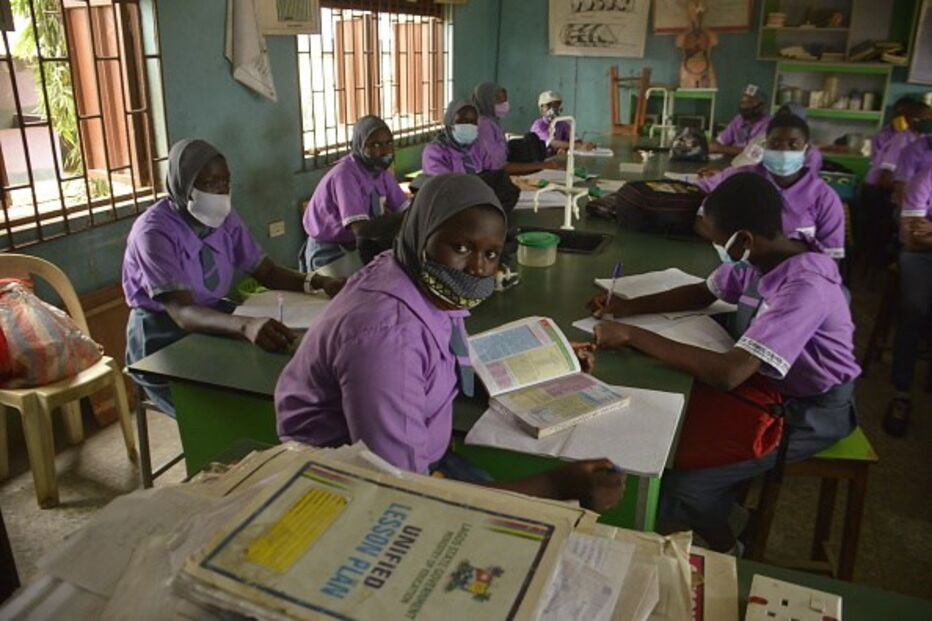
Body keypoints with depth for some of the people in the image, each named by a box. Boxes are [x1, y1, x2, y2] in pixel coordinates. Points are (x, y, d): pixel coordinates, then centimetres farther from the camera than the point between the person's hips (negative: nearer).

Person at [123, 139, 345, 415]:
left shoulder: (224, 217, -3)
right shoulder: (153, 231, -23)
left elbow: (267, 272, 0)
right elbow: (181, 312, -33)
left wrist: (319, 282, -20)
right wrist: (246, 325, -52)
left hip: (213, 316, 6)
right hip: (163, 334, -6)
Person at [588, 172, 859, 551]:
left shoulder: (804, 287, -34)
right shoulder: (759, 257, -9)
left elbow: (727, 374, -42)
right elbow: (703, 293, 10)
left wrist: (631, 335, -34)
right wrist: (629, 307, -4)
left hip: (809, 412, -8)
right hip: (769, 383, 8)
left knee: (681, 487, -15)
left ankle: (725, 556, 16)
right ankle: (725, 507, 22)